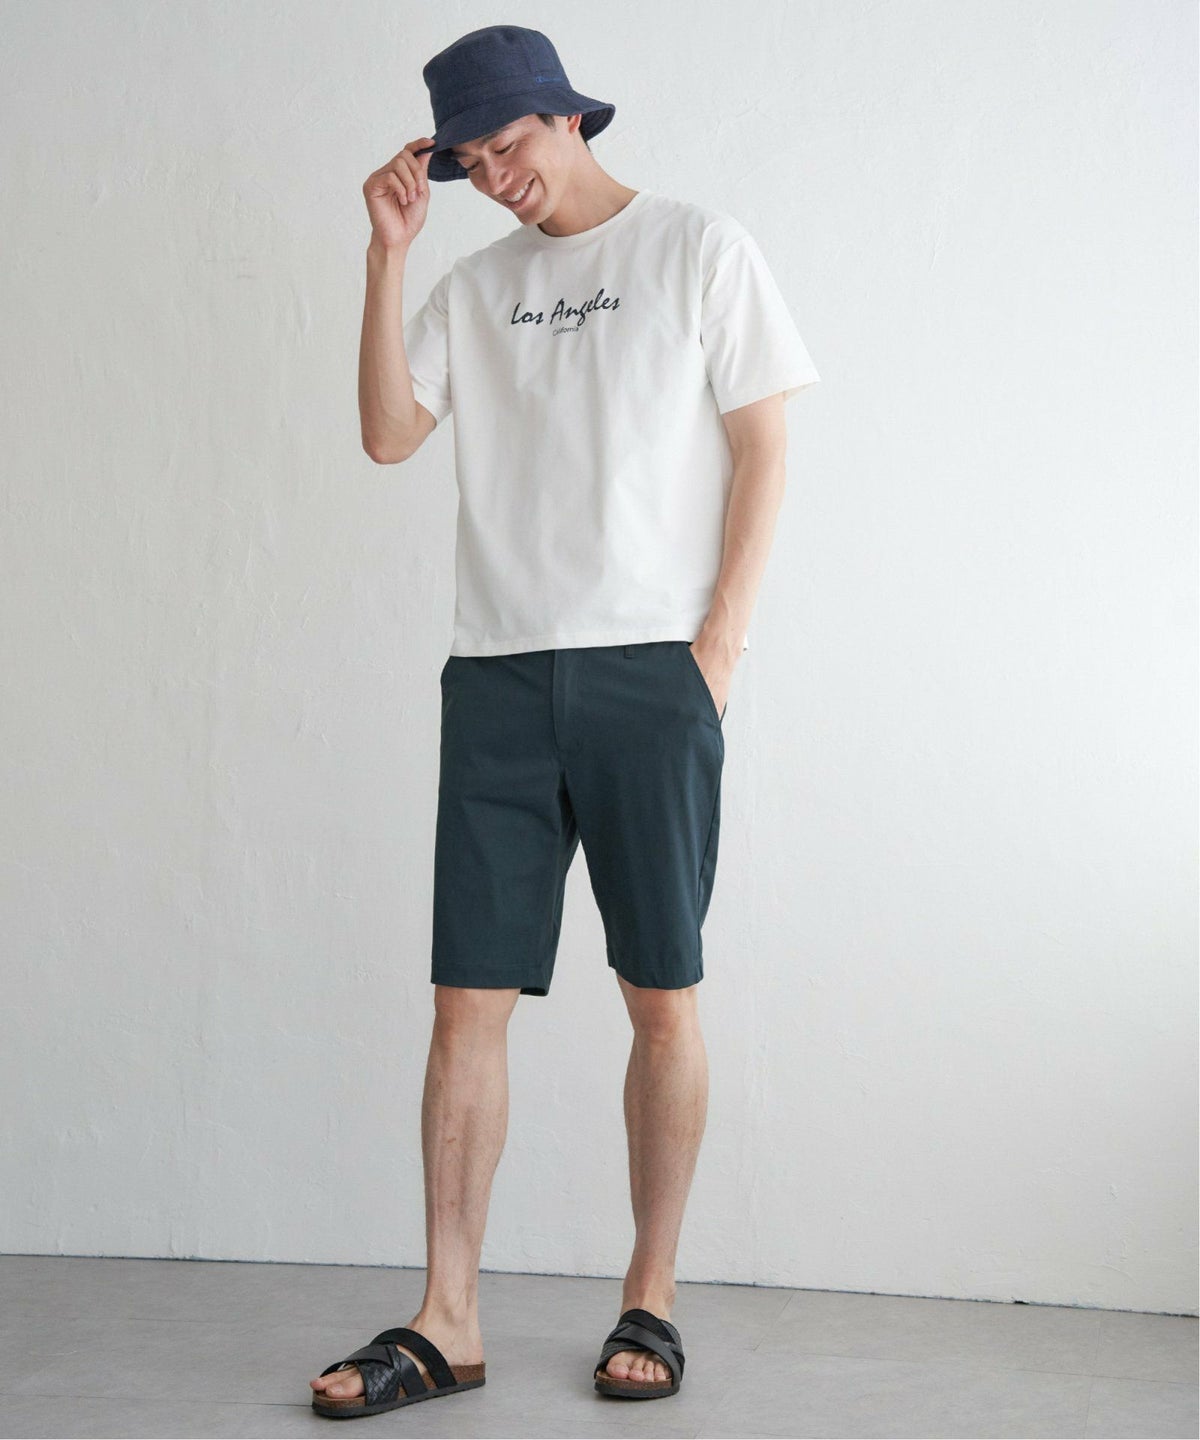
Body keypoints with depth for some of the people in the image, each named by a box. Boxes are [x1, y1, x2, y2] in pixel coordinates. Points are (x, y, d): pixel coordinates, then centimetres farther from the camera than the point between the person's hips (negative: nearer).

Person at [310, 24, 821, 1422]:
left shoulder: (698, 247, 6)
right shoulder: (475, 286, 17)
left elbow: (760, 448, 2)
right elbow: (386, 434, 7)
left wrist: (720, 639, -7)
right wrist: (387, 254, 2)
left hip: (649, 672, -3)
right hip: (496, 675, 4)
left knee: (662, 993, 1)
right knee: (468, 999, -1)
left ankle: (651, 1296, 14)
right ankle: (447, 1319, 5)